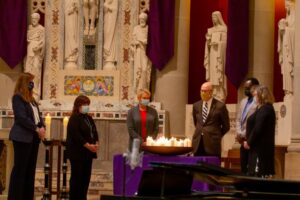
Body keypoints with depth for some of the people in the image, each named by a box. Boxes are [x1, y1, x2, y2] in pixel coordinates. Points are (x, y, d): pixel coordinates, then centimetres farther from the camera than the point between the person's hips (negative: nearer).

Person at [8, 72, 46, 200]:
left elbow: (37, 115, 15)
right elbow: (21, 117, -16)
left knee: (31, 168, 9)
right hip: (22, 137, -8)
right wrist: (37, 129, -16)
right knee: (20, 168, -6)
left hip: (34, 137, 8)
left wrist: (42, 127, -4)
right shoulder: (18, 97, -8)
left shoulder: (31, 98, 17)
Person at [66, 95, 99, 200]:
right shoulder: (74, 118, -10)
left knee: (86, 177, 9)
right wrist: (88, 145, -22)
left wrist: (96, 143, -3)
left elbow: (94, 132, 16)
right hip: (77, 152, -8)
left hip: (88, 152, 8)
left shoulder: (89, 118, 17)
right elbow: (75, 135, -20)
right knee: (76, 177, -6)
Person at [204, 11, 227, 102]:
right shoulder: (210, 30, 16)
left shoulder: (224, 29, -2)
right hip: (212, 54, 6)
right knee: (212, 75, 2)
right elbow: (208, 43, 14)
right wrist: (208, 40, -7)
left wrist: (217, 43, -24)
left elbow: (225, 42, -9)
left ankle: (221, 96, -12)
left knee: (219, 74, -11)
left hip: (219, 54, -6)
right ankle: (214, 96, 2)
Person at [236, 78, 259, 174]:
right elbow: (238, 119, 16)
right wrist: (239, 134, -1)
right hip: (243, 141, 8)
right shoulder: (243, 101, 17)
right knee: (244, 169, 10)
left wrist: (243, 135, -13)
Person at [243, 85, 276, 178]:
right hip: (261, 146, 10)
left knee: (260, 174, -10)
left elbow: (257, 129, -21)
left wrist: (249, 142, -10)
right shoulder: (266, 108, 16)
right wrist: (249, 141, 11)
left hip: (261, 147, -10)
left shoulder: (264, 109, -15)